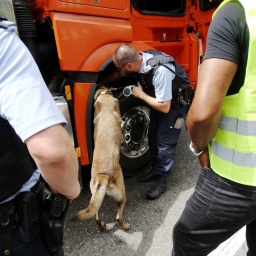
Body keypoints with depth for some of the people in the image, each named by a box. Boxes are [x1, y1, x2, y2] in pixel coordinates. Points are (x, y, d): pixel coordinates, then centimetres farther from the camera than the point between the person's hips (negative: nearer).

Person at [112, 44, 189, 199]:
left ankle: (162, 180, 13)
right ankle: (156, 170, 32)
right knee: (153, 137, 14)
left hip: (174, 104, -8)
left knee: (165, 143, -5)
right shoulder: (140, 59, -16)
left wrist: (140, 94, -24)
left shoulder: (160, 71, -39)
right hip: (159, 99, 8)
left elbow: (164, 107, -32)